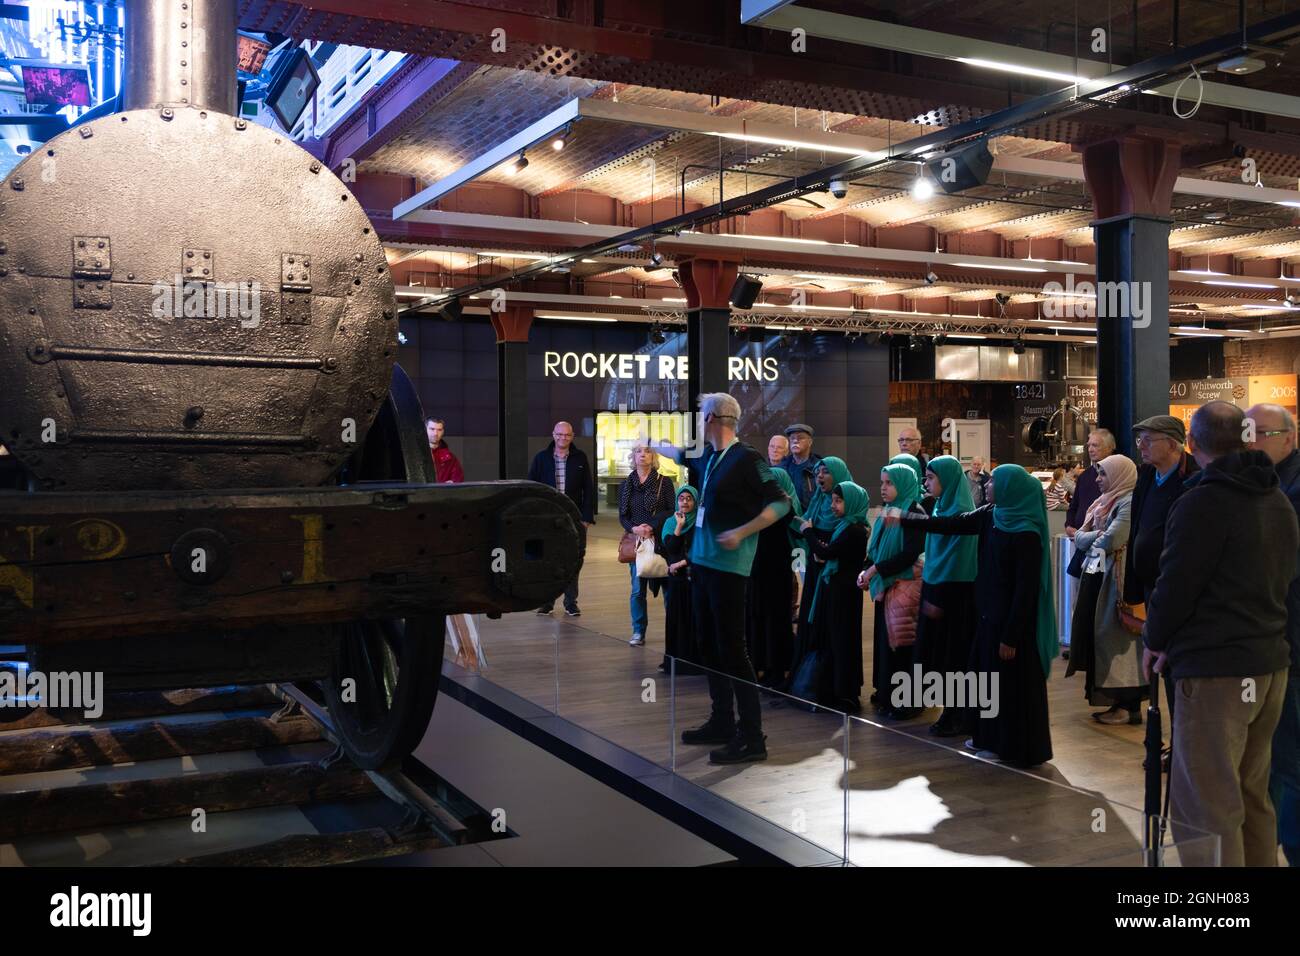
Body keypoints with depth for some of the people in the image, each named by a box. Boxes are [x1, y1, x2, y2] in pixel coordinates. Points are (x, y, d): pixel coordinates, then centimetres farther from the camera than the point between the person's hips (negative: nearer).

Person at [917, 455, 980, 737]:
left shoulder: (960, 512, -16)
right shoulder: (942, 508, 10)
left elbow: (957, 559, -19)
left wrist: (937, 598, -18)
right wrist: (929, 594, 12)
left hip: (953, 595, -8)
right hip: (937, 589, 9)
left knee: (953, 654, 0)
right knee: (942, 654, 12)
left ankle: (959, 719, 9)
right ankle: (953, 713, 21)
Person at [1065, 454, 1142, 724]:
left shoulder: (1129, 502, -12)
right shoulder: (1103, 501, 17)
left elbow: (1110, 541, -21)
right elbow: (1079, 539, 14)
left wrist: (1091, 537, -2)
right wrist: (1099, 535, -6)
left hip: (1115, 580, -9)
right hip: (1094, 575, 9)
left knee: (1116, 640, -4)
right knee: (1095, 635, 8)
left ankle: (1130, 706, 4)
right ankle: (1116, 701, 15)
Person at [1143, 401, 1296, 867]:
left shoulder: (1203, 501, -14)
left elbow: (1175, 583, -14)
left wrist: (1155, 640, 3)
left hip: (1214, 670, -9)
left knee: (1205, 808, -4)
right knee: (1252, 798, 17)